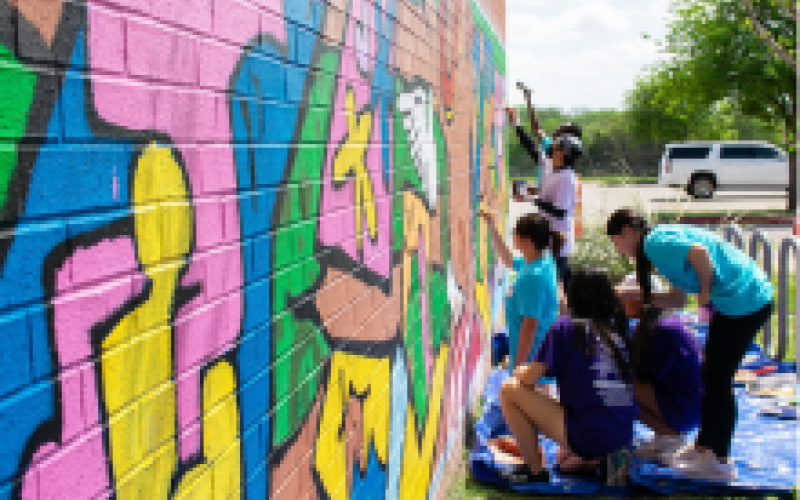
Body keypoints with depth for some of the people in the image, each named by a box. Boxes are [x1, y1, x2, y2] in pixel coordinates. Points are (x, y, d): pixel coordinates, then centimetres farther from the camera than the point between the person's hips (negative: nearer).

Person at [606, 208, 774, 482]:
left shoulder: (655, 242, -14)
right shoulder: (664, 240, 16)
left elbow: (700, 252, -32)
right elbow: (677, 298, 16)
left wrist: (705, 291, -17)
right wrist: (635, 294, 11)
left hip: (746, 302, -10)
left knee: (717, 380, -1)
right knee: (711, 376, 17)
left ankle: (719, 462, 8)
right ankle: (704, 446, 29)